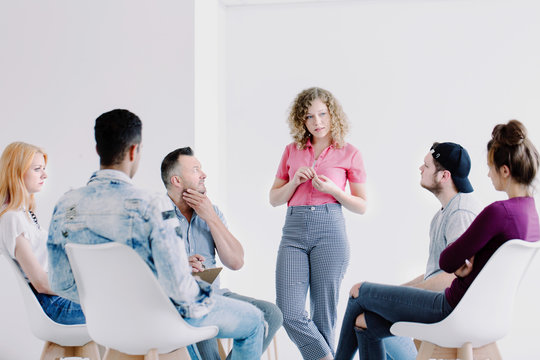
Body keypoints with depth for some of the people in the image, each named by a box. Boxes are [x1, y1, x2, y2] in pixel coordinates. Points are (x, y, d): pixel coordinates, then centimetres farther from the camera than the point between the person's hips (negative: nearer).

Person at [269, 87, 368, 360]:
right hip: (294, 230, 2)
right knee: (289, 313, -10)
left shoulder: (349, 154, 8)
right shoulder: (292, 151, 15)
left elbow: (361, 206, 10)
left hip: (330, 229, -2)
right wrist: (296, 181, -2)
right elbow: (274, 199, 17)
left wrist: (332, 189, -7)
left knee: (323, 314, 0)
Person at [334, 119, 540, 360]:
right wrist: (464, 265, -4)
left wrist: (458, 262, -1)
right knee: (364, 322, 14)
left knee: (359, 292, 9)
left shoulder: (498, 212, -26)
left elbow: (446, 262, -20)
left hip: (454, 310, -9)